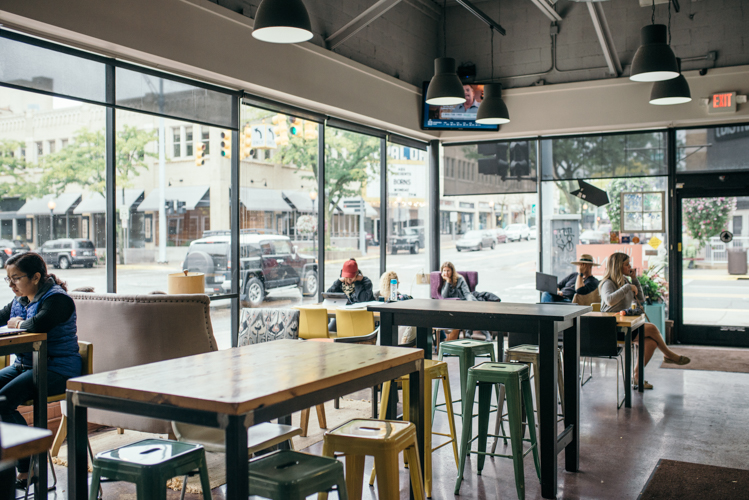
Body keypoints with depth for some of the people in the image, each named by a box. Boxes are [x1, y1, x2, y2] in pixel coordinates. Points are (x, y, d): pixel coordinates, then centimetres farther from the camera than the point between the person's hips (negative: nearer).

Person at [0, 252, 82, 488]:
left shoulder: (57, 298, -13)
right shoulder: (20, 300, 16)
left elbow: (39, 323, -30)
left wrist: (20, 323, -9)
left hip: (57, 369, -9)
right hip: (24, 364, 9)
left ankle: (28, 469, -12)